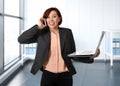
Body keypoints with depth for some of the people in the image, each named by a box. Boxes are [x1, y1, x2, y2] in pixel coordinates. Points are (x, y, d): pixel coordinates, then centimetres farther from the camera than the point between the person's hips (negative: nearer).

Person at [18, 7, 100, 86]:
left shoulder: (67, 32, 3)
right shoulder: (41, 33, 0)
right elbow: (21, 39, -7)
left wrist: (90, 57, -11)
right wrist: (38, 27, -11)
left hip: (65, 76, 1)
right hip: (47, 75, -1)